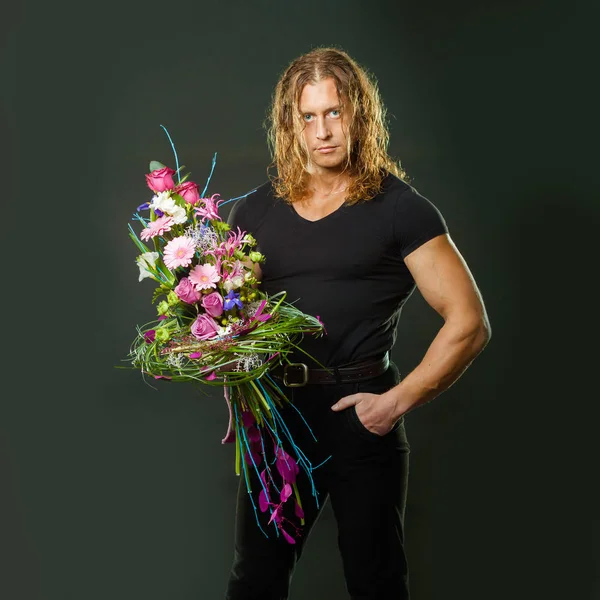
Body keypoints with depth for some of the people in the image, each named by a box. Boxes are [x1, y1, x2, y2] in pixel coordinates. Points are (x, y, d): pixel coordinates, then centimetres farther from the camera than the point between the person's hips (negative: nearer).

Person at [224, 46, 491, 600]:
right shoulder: (253, 212, 8)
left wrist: (397, 402, -13)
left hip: (362, 416, -3)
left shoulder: (400, 209, -5)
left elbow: (469, 324, -7)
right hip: (274, 416, 4)